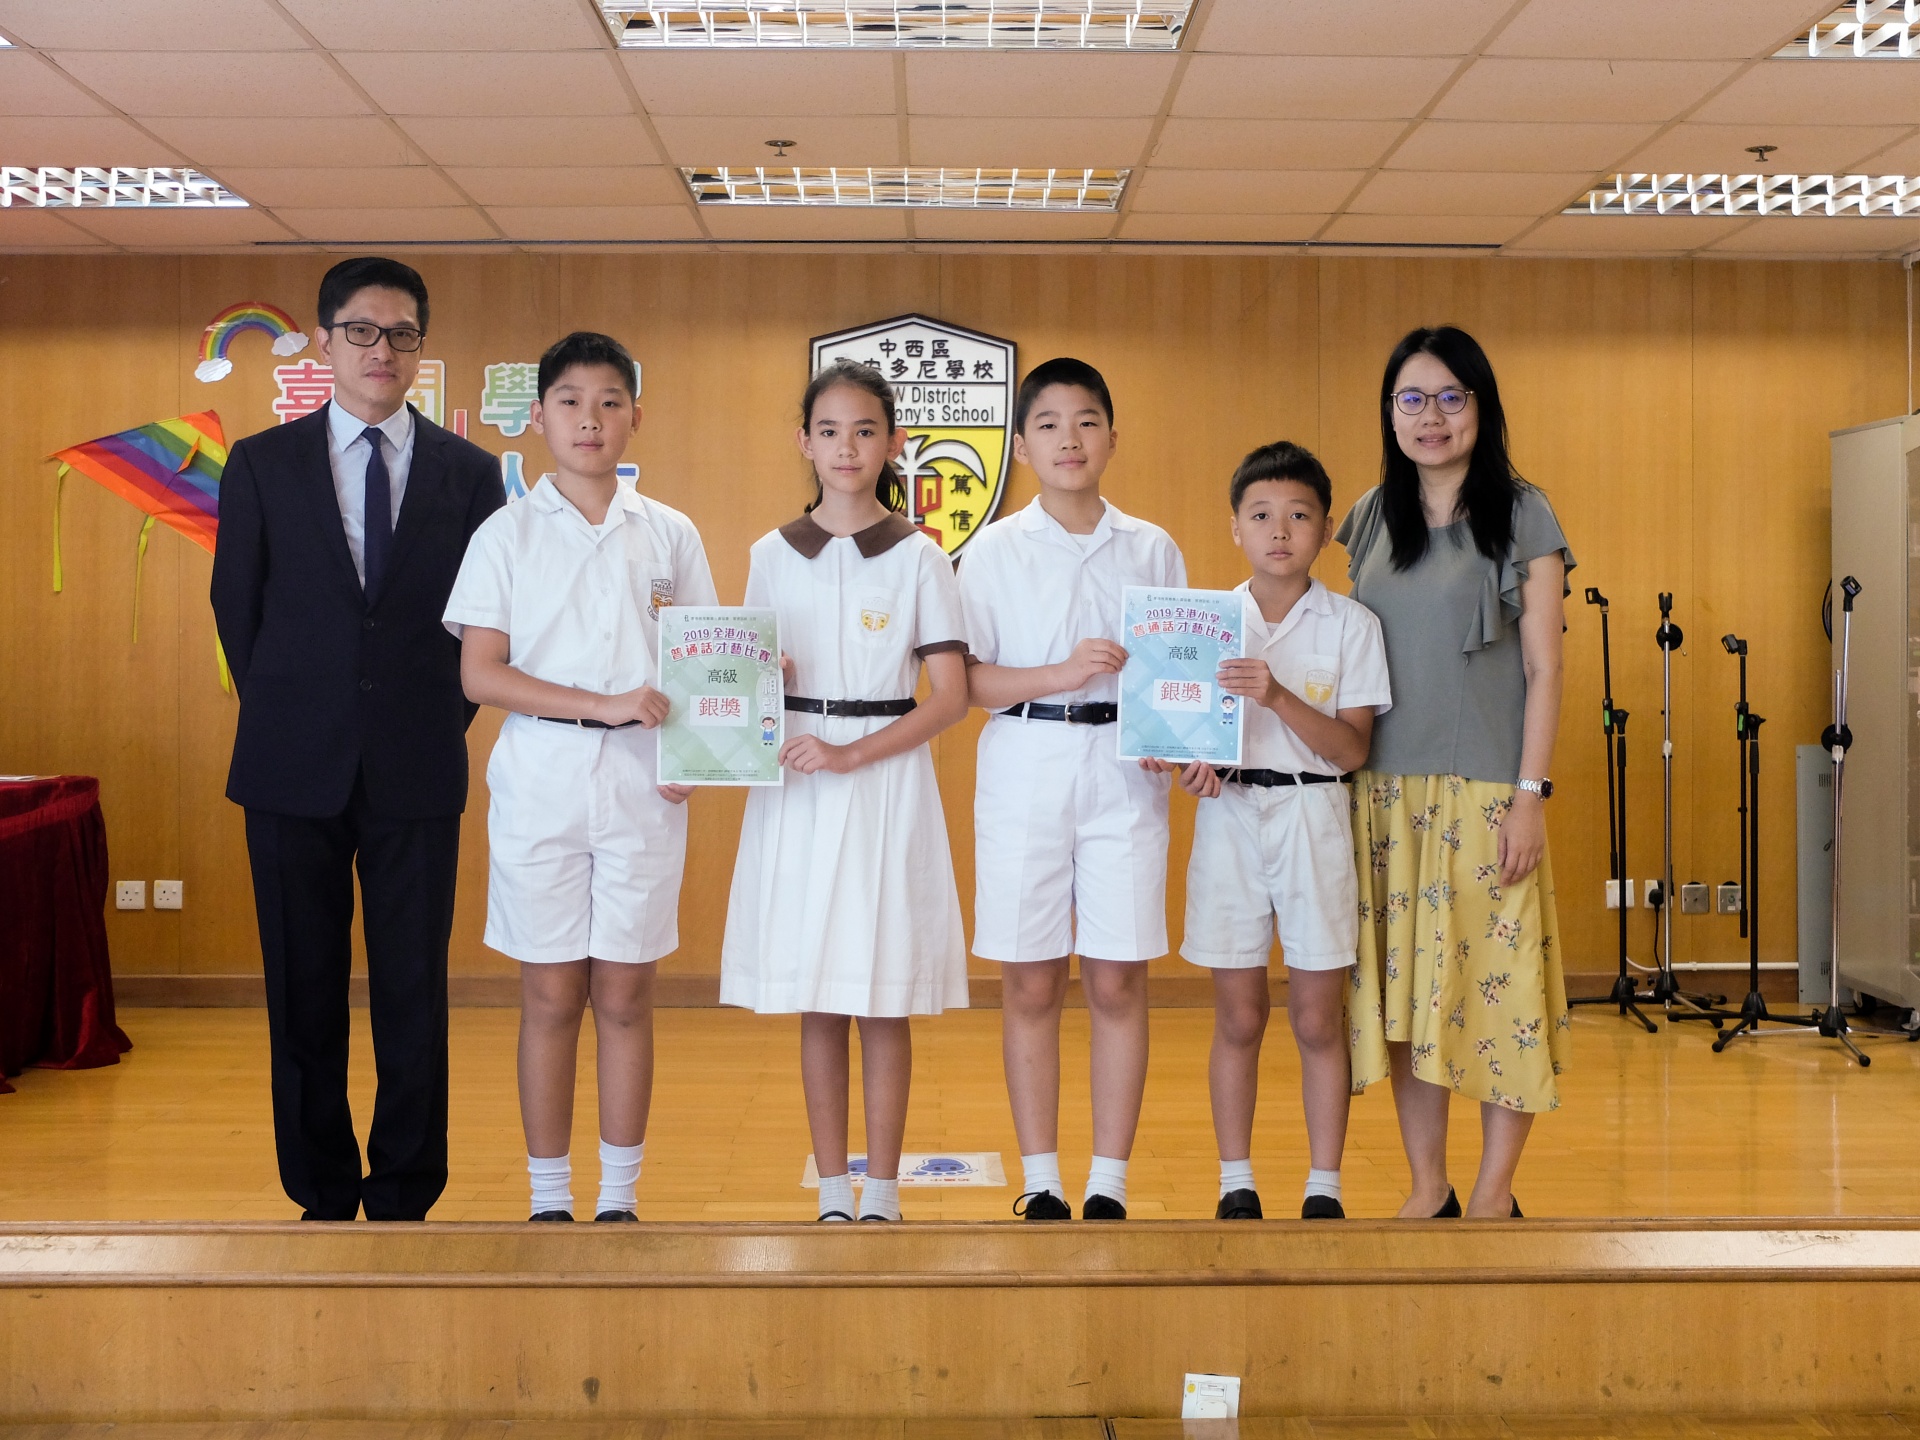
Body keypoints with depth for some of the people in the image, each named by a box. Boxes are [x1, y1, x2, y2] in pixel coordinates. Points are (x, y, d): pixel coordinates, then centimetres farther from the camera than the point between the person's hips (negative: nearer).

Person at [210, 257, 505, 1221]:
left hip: (416, 770, 0)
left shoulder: (470, 472, 5)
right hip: (294, 771, 1)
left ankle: (404, 1198, 16)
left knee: (414, 995, 4)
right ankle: (323, 1196, 20)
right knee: (303, 993, 7)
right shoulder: (262, 463, 5)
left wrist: (440, 721, 3)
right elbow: (236, 607, 10)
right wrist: (286, 717, 8)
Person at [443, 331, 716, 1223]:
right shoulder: (507, 535, 2)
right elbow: (479, 675, -5)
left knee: (626, 995, 6)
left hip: (643, 786, 1)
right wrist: (601, 704, -16)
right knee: (551, 996, 4)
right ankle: (549, 1199, 16)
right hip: (541, 781, -1)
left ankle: (620, 1198, 17)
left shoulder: (670, 536, 8)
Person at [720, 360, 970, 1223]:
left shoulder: (918, 558, 0)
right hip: (797, 787, 2)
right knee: (816, 1004, 5)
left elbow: (950, 697, -5)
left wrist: (852, 753, -14)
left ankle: (882, 1193, 11)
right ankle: (832, 1194, 14)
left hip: (888, 779, -2)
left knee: (884, 1002, 1)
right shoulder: (771, 556, 8)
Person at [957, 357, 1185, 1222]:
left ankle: (1108, 1187, 11)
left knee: (1117, 983, 1)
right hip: (1025, 771, -1)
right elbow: (963, 678, -2)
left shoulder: (1153, 551, 9)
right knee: (1030, 985, 3)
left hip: (1125, 773, 1)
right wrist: (1060, 674, -15)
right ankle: (1040, 1186, 14)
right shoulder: (993, 552, 5)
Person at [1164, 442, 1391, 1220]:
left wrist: (1277, 695, -23)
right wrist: (1193, 763, -13)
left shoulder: (1352, 625, -2)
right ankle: (1236, 1185, 18)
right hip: (1229, 818, 2)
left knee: (1318, 1020, 4)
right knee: (1238, 1019, 7)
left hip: (1314, 819, -1)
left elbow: (1350, 749, -9)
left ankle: (1323, 1188, 15)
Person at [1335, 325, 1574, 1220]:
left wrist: (1530, 796, -11)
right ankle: (1427, 1187, 17)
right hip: (1387, 791, 4)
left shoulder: (1521, 515, -1)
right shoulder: (1372, 517, 11)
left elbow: (1543, 669, -4)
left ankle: (1495, 1195, 11)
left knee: (1496, 980, -2)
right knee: (1401, 984, 6)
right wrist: (1344, 777, 6)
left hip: (1485, 791, -4)